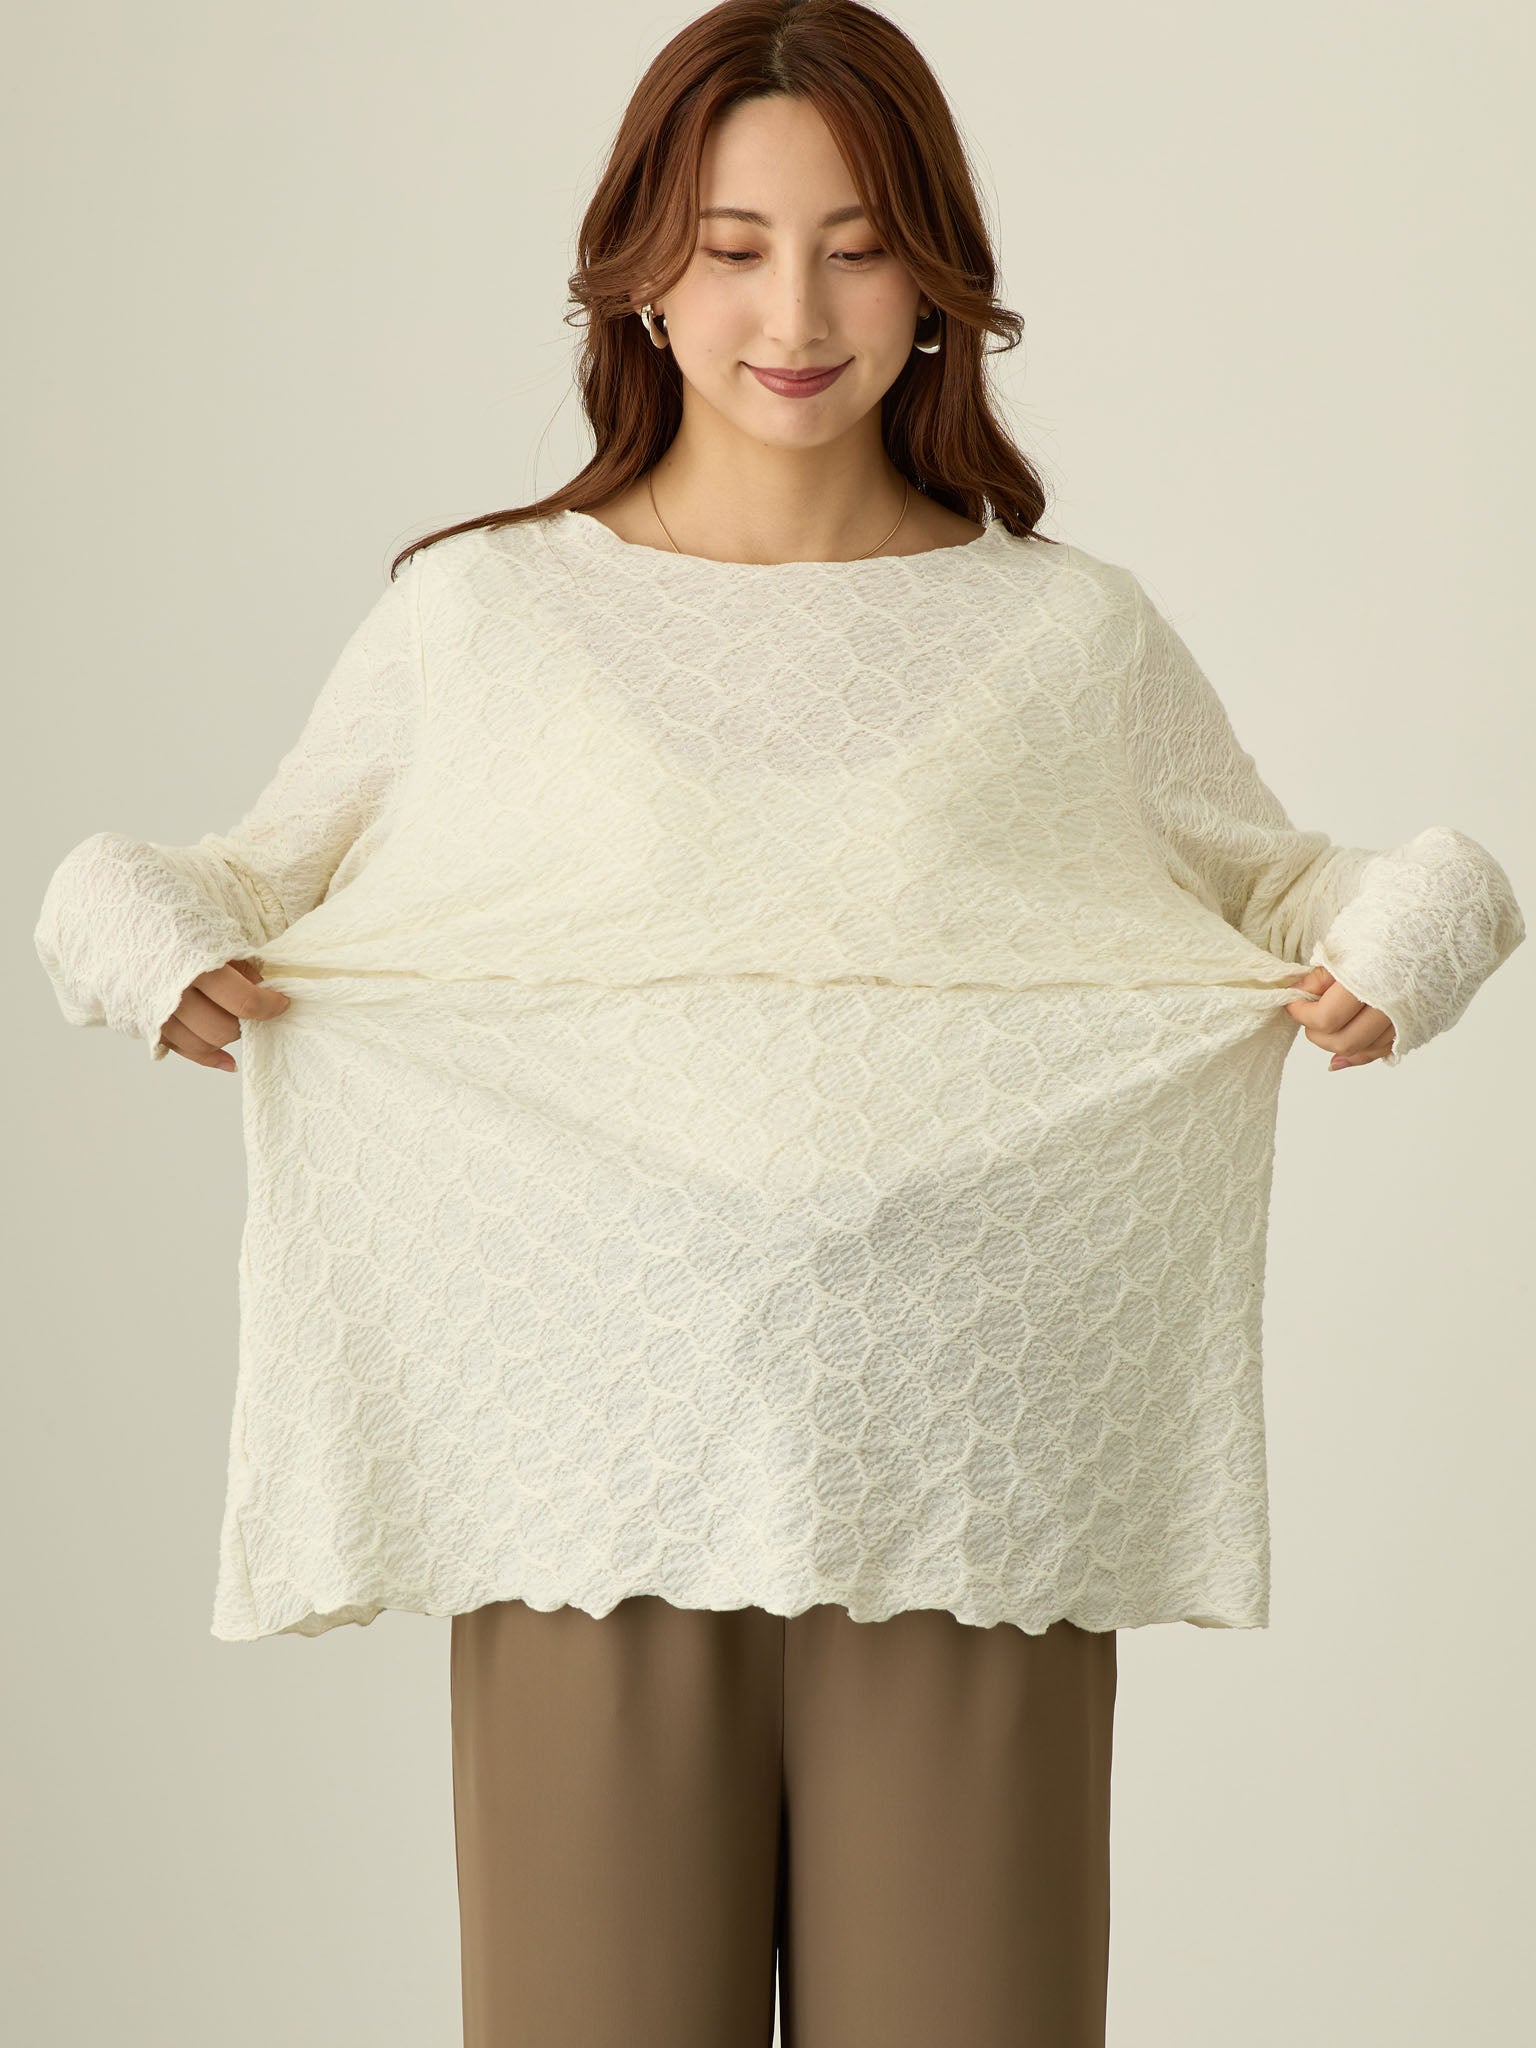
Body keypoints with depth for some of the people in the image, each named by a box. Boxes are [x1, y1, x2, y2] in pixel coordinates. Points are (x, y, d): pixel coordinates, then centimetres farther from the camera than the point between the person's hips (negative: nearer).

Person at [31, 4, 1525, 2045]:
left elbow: (1268, 893, 19)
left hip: (974, 1507, 1)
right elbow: (259, 884, 17)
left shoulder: (1072, 636, 7)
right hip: (596, 1494, 0)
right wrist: (135, 920, -3)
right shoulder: (481, 614, 6)